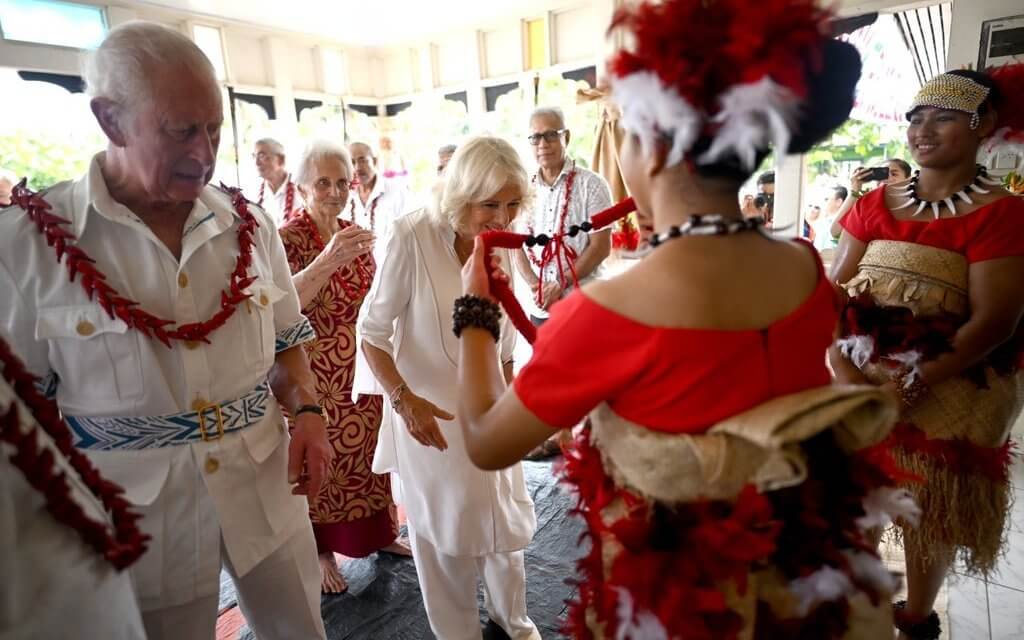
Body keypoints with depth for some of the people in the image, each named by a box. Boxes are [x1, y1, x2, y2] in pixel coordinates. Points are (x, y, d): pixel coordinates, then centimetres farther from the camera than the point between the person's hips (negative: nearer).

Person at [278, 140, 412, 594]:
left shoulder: (355, 234, 6)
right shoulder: (288, 239, -13)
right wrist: (327, 260, -47)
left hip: (363, 368, 6)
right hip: (315, 373, -5)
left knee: (368, 452, 16)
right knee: (319, 461, 7)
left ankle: (379, 533, 35)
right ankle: (321, 551, 26)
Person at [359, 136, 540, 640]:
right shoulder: (412, 236, -23)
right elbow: (373, 331, -14)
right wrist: (404, 398, -24)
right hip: (430, 409, -4)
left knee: (505, 516, 18)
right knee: (443, 526, 14)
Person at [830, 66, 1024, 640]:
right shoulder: (876, 204, 7)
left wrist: (913, 382, -23)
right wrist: (841, 362, -14)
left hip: (947, 391, -4)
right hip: (857, 378, 4)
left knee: (930, 511, 10)